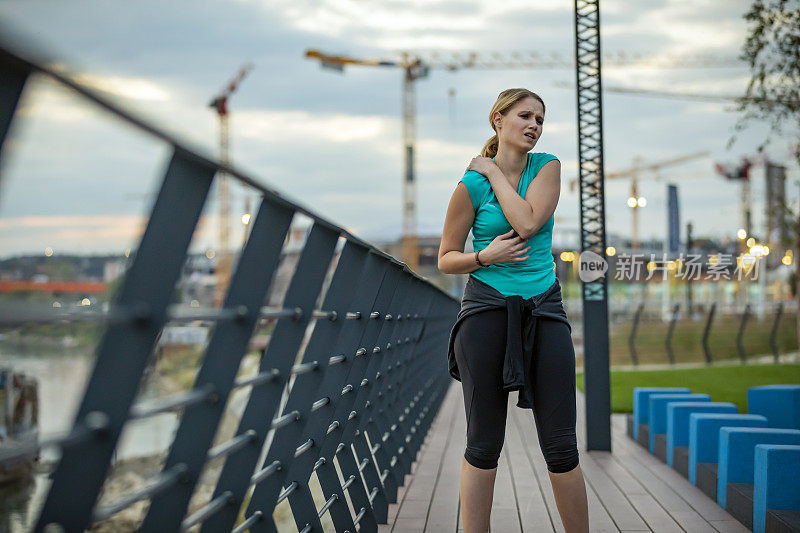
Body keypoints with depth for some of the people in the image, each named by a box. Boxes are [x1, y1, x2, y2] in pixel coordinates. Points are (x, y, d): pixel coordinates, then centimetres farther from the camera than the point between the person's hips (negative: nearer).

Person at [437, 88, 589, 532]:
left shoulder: (548, 166, 6)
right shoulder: (471, 184, -1)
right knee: (483, 445, 2)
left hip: (544, 312, 2)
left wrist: (494, 171, -4)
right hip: (486, 311, -2)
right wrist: (484, 256, -13)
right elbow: (446, 259, 5)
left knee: (561, 449, 0)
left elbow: (528, 223, -12)